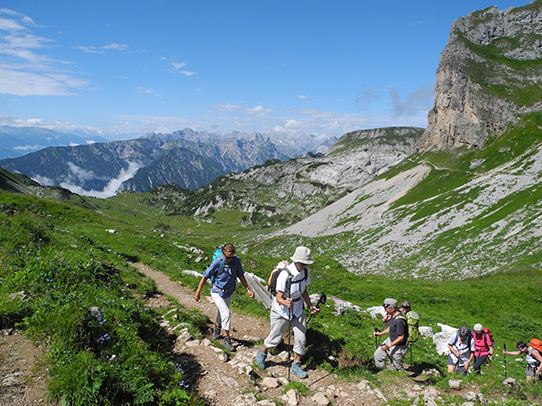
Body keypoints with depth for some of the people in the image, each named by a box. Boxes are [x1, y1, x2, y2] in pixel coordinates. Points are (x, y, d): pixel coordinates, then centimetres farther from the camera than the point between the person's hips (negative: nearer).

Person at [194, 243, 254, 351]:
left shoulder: (236, 260, -12)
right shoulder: (217, 263, -25)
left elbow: (240, 275, 2)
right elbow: (205, 276, -16)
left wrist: (248, 289, -2)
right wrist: (198, 292, -12)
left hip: (229, 292, 5)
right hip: (217, 292, -5)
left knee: (221, 312, 23)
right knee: (226, 313, -14)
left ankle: (217, 328, 51)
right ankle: (226, 339, 0)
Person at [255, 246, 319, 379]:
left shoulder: (305, 272, -9)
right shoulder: (285, 275, -31)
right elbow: (278, 298, -27)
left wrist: (310, 306, 1)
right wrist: (285, 302, -48)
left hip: (297, 310, 5)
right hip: (281, 312, -5)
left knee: (301, 338, 3)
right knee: (275, 338, 10)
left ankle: (296, 365, 26)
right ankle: (262, 353, 42)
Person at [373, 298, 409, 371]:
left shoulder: (399, 320, -33)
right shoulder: (392, 315, -4)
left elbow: (401, 338, -28)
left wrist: (388, 346, -26)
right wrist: (380, 333, 4)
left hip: (398, 346, -9)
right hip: (391, 340, 9)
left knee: (397, 368, 10)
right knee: (377, 355, 15)